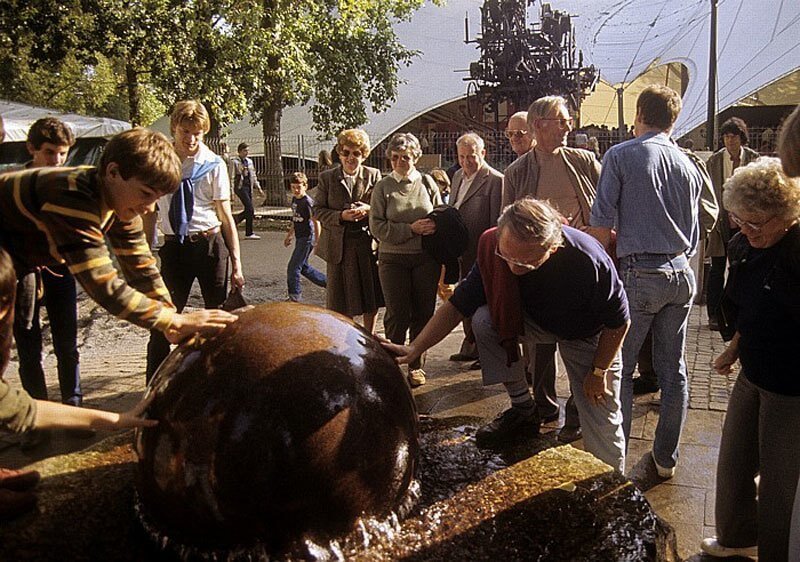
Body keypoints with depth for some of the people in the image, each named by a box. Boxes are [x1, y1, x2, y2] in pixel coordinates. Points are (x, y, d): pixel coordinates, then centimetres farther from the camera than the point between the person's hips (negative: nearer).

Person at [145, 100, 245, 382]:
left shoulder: (213, 165, -4)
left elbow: (226, 216, -4)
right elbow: (149, 212, 8)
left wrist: (236, 264, -6)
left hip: (210, 244, -1)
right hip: (173, 246, 2)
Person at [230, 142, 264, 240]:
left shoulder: (249, 161, 16)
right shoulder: (234, 161, -5)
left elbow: (253, 176, 23)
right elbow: (231, 176, -8)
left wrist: (259, 188, 18)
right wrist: (231, 191, -14)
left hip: (249, 187, 8)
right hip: (240, 187, -8)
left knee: (248, 210, 5)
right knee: (250, 209, -12)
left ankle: (234, 219, 26)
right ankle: (249, 234, -5)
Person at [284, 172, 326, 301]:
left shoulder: (307, 202, -17)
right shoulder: (294, 199, 8)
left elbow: (316, 222, -16)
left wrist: (317, 241, -17)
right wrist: (289, 234, 22)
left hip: (307, 238, -9)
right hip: (299, 238, 9)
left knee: (293, 267, -6)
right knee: (303, 266, 17)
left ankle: (294, 296, 6)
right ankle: (327, 282, 30)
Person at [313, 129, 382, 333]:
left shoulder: (374, 175, 4)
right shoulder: (327, 178, 3)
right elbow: (318, 210, 0)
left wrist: (368, 210, -16)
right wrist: (341, 216, -16)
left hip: (368, 242, 1)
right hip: (339, 244, -1)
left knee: (371, 293, 10)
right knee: (341, 296, 7)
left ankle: (369, 337, 28)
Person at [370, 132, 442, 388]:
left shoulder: (427, 182, 5)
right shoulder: (383, 187, 1)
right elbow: (377, 227, -6)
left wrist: (434, 227, -13)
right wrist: (411, 229, -16)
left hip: (426, 258, 2)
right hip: (393, 259, -1)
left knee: (422, 313, 6)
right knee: (397, 315, 0)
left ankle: (416, 365, 19)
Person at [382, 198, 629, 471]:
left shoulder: (590, 261, -37)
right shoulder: (493, 247, -28)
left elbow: (618, 322, -20)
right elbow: (458, 304, -20)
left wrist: (599, 372, -11)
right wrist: (416, 348, -30)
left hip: (588, 336, -3)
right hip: (538, 321, 3)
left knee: (603, 429, -7)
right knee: (484, 320, -27)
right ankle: (522, 409, -9)